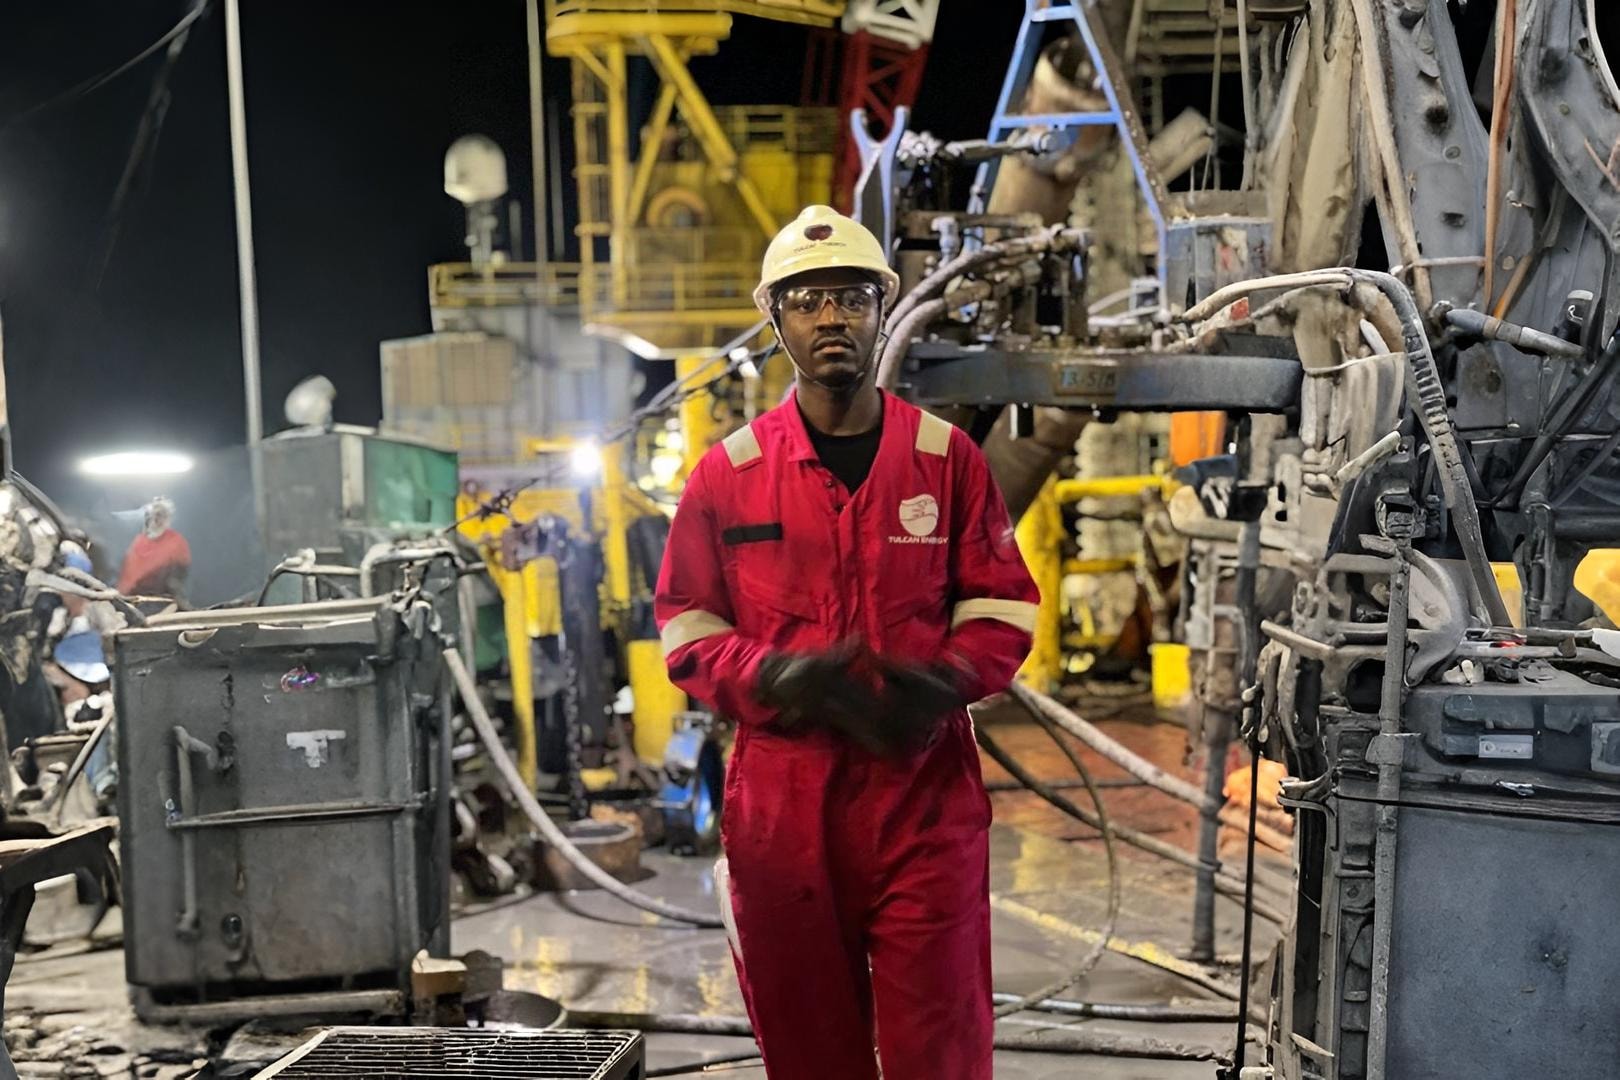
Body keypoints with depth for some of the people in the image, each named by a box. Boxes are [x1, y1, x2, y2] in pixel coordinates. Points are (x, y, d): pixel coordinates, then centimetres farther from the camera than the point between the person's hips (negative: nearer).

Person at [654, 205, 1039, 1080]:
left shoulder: (947, 457, 4)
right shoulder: (729, 471, 3)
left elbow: (1001, 606, 6)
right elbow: (685, 624, 5)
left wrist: (947, 682, -14)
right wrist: (772, 679, -14)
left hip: (925, 787, 0)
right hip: (779, 792, 1)